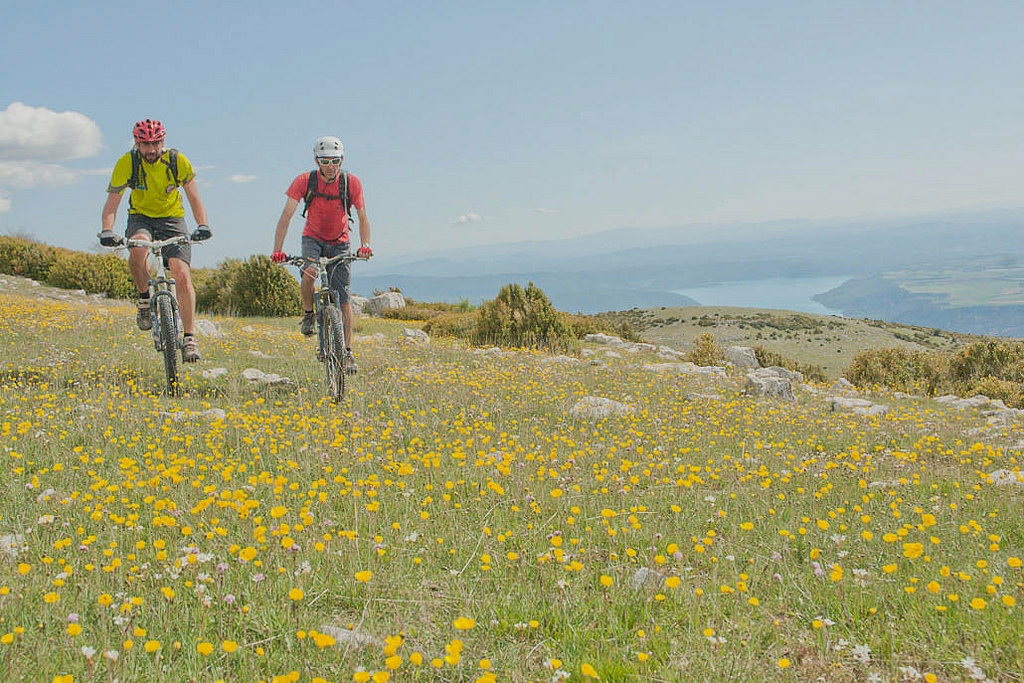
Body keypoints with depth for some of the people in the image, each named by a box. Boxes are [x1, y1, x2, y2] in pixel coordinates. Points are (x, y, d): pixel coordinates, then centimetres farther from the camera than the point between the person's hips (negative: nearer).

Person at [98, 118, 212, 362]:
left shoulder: (177, 161, -15)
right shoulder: (126, 163, -16)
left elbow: (193, 197, -14)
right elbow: (112, 201, -16)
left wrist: (202, 225, -32)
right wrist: (107, 230, -35)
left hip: (172, 219, 0)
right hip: (141, 218, 0)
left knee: (182, 276, -19)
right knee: (137, 248, -37)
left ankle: (189, 337, -11)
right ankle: (144, 298, -10)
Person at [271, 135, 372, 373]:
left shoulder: (351, 182, -16)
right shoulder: (304, 181, -18)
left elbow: (363, 218, -12)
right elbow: (286, 216, -20)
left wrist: (365, 244, -31)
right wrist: (278, 250, -32)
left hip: (340, 242, 1)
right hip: (313, 238, 0)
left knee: (343, 298, -6)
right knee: (309, 272, -33)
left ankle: (348, 352, 4)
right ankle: (308, 314, -4)